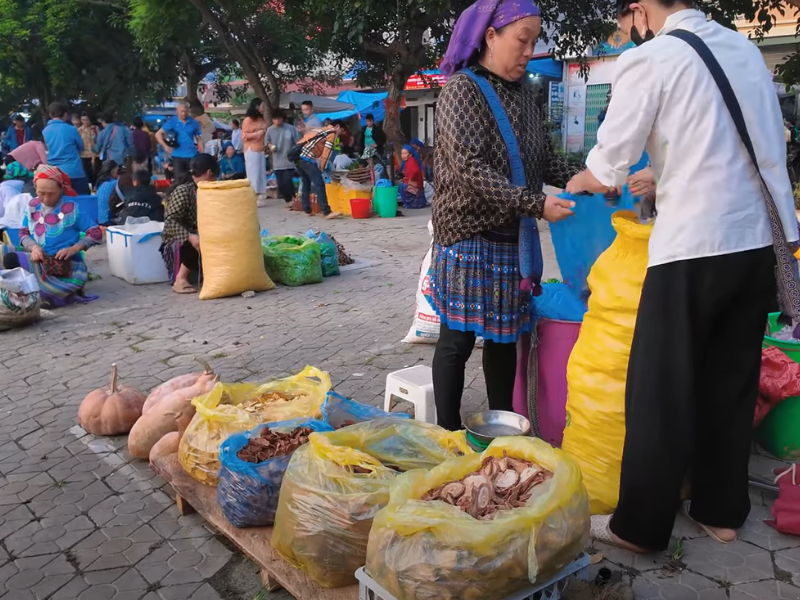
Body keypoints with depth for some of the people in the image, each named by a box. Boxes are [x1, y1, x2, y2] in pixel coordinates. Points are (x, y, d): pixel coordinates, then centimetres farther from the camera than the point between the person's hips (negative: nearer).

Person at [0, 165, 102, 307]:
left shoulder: (72, 207, -5)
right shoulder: (33, 205, 9)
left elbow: (96, 233, -4)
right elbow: (24, 233, 14)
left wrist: (73, 248, -18)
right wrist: (33, 247, -9)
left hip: (65, 263, -6)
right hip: (38, 260, 6)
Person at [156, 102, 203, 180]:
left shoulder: (194, 123, 5)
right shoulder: (172, 122, -1)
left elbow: (199, 139, 11)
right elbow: (158, 134, -1)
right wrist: (165, 146, -14)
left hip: (192, 156, 2)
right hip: (177, 156, -1)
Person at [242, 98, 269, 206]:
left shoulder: (262, 120, 14)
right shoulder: (248, 120, -7)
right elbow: (244, 136, -9)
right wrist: (257, 133, -16)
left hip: (261, 150, 7)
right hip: (251, 150, -7)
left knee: (261, 173, 4)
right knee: (253, 174, -7)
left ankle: (259, 197, 6)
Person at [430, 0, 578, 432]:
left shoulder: (524, 92, 10)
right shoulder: (461, 89, -9)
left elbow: (544, 160, 14)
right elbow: (470, 169, -20)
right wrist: (536, 205, -25)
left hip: (513, 238, 7)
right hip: (469, 237, -6)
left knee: (504, 338, 13)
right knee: (457, 340, 1)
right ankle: (449, 436, 15)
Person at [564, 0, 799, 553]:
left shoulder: (650, 59, -7)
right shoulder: (744, 47, 13)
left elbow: (607, 166, -6)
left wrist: (576, 184, 15)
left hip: (694, 247, -7)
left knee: (660, 393, 4)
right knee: (732, 384, 16)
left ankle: (642, 527, 15)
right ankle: (723, 511, 29)